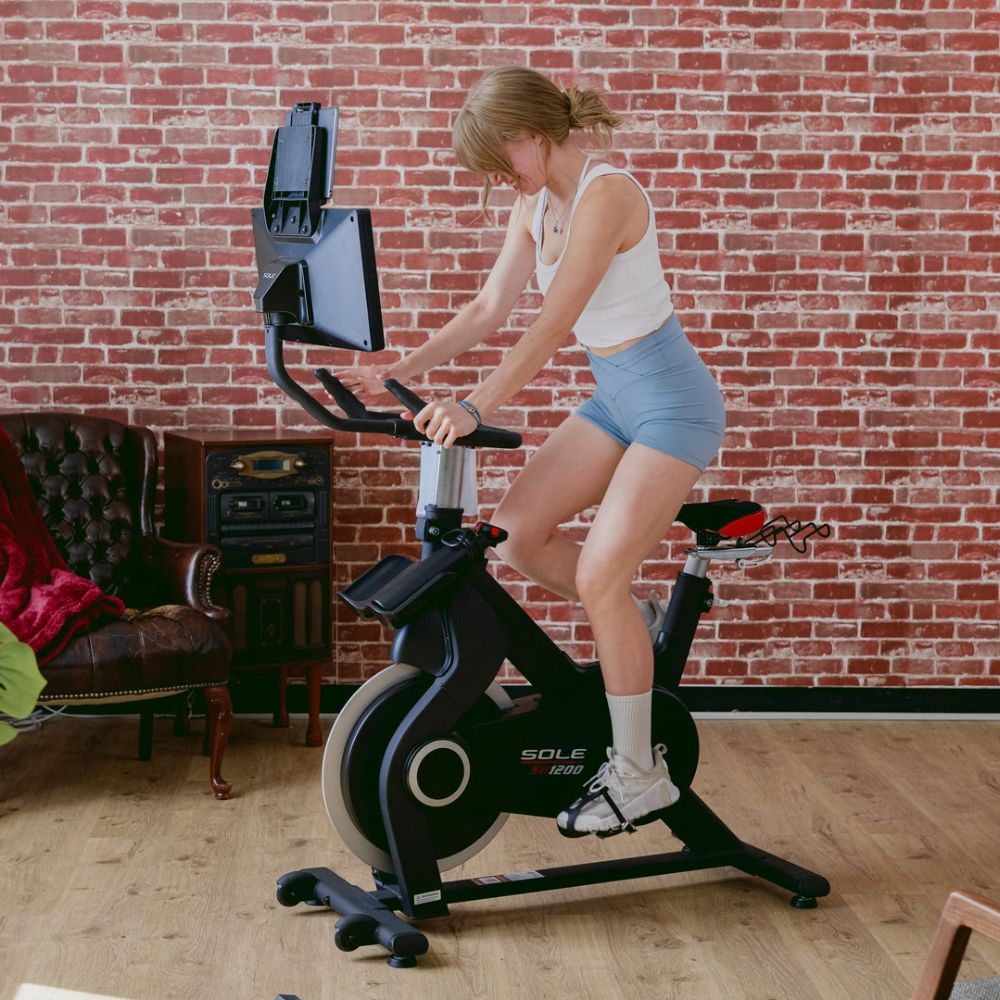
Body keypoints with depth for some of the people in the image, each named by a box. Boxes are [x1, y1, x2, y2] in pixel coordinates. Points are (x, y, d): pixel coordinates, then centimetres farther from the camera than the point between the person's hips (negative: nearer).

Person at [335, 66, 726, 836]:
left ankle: (638, 774, 0)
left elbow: (553, 325, -30)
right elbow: (490, 308, 5)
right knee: (516, 533, -1)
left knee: (598, 576, -13)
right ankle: (638, 625, 21)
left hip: (672, 403, -9)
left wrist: (477, 408, -35)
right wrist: (400, 372, -5)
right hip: (615, 398, 9)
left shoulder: (606, 195, -22)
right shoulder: (536, 205, 6)